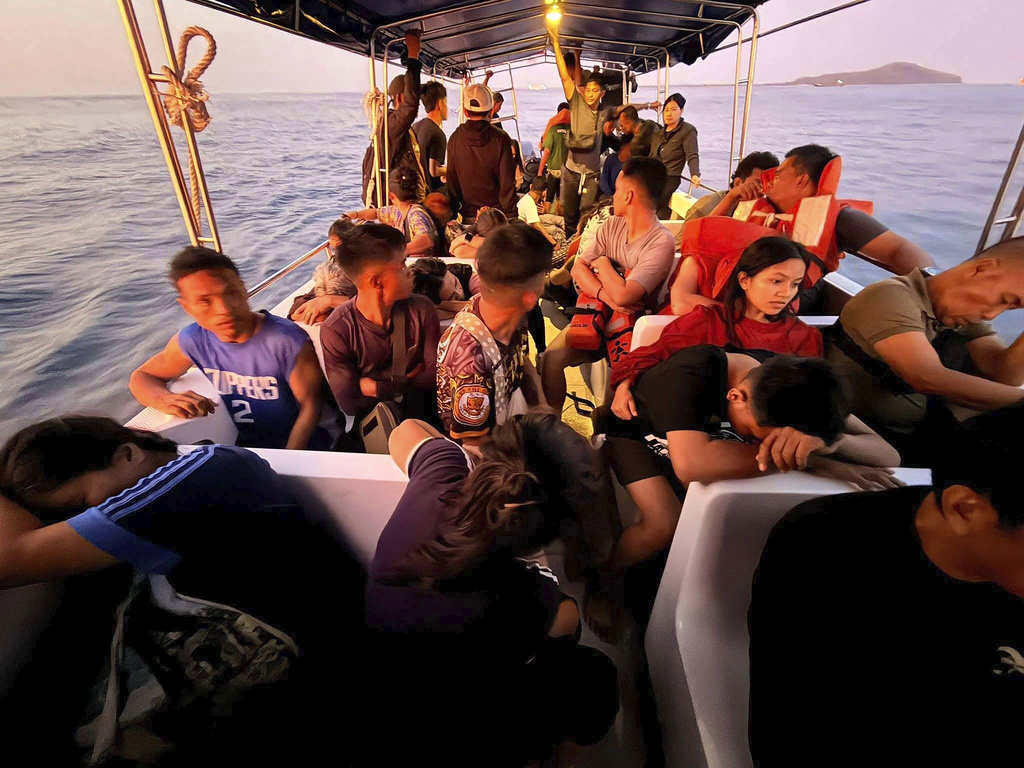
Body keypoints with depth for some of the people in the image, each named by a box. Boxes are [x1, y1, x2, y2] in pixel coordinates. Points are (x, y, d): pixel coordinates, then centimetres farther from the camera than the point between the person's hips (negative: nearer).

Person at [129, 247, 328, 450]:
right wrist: (165, 399, -14)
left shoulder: (289, 341, -23)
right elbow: (141, 377, 8)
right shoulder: (192, 340, -8)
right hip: (243, 448, 4)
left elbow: (310, 405, -15)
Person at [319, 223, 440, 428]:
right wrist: (412, 379, -11)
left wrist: (376, 386, -12)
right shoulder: (336, 330, -17)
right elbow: (349, 403, -13)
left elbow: (437, 372, -5)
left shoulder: (422, 309, -11)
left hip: (423, 413, 3)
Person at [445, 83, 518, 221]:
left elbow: (451, 180, 3)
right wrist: (510, 217, -1)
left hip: (468, 215, 2)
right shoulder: (501, 138, -8)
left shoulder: (455, 138, -1)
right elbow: (508, 182, -9)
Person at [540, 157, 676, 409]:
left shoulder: (661, 243, -16)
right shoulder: (612, 226, 5)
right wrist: (607, 297, -21)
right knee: (551, 358, -18)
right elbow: (578, 269, -3)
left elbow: (623, 295, -25)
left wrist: (602, 262, -7)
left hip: (632, 326, -5)